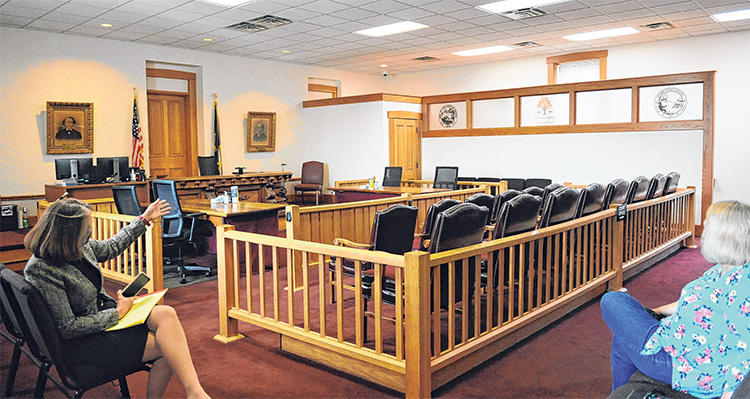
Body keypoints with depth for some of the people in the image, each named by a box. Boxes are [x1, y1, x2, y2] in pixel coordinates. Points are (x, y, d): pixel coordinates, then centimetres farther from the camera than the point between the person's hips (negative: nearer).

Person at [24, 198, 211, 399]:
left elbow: (110, 247, 22)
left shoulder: (80, 246, -2)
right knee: (167, 345, -21)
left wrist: (144, 219, 25)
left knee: (167, 314, -19)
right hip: (82, 341, -7)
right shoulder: (41, 270, -25)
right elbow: (68, 328, -23)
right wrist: (118, 312, -16)